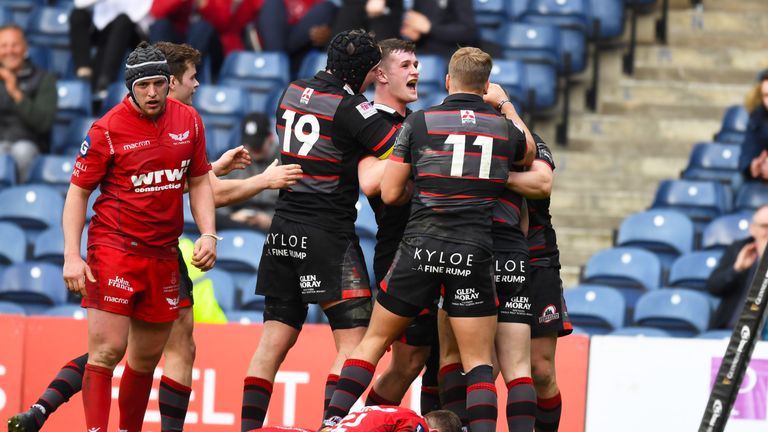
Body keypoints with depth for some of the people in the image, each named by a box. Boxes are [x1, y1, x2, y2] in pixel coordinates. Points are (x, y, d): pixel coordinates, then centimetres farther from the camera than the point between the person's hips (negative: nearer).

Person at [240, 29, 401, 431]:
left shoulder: (293, 92, 9)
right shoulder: (349, 107, -12)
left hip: (284, 229, 7)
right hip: (329, 232, -7)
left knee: (275, 338, 8)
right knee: (354, 341, -6)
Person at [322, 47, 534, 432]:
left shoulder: (420, 122, 1)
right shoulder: (504, 127, 7)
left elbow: (389, 193, 1)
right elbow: (528, 158, 32)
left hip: (420, 248, 0)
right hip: (475, 252, 0)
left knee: (374, 341, 13)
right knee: (479, 362, 5)